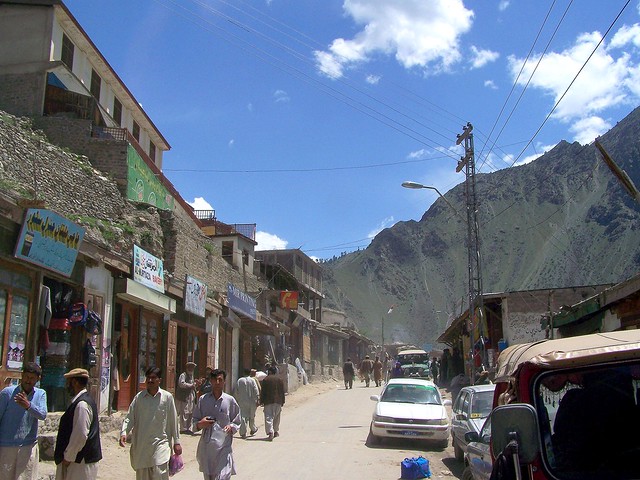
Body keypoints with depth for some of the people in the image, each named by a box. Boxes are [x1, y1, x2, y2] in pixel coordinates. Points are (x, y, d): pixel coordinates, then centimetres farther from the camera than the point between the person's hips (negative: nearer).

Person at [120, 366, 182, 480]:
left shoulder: (167, 397, -4)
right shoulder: (139, 397, 0)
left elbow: (173, 421, 2)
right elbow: (130, 417, 0)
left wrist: (176, 442, 5)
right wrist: (124, 433, -17)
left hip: (160, 442, -2)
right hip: (141, 444, 2)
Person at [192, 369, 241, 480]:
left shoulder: (230, 400, 1)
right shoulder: (203, 399, 4)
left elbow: (237, 422, 8)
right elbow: (195, 420, 10)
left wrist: (231, 427, -12)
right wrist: (199, 424, -11)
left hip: (223, 445, -2)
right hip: (206, 445, 2)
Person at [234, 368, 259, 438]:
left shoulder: (239, 380, 3)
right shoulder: (252, 380, -5)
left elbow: (236, 391, 6)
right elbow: (256, 391, -9)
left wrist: (238, 400, 16)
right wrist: (257, 400, -6)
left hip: (242, 402, 1)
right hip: (251, 402, -1)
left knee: (243, 417, -1)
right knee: (252, 417, 15)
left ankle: (243, 433, -8)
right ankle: (253, 429, 32)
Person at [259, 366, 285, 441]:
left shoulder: (265, 379, -2)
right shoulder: (280, 380, 9)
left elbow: (263, 392, -3)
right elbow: (282, 392, 11)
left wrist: (261, 401, 3)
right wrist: (282, 401, 17)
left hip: (268, 401, -4)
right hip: (278, 401, 4)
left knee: (268, 417, -7)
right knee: (276, 417, 17)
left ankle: (270, 432, -23)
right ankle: (275, 431, 27)